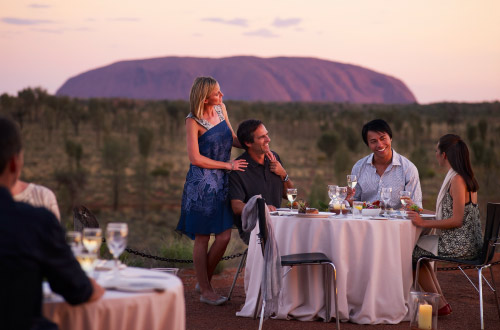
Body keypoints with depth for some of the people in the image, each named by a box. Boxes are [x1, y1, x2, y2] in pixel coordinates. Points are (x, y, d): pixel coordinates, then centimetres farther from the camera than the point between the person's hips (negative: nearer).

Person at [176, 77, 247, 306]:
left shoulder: (221, 109, 7)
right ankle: (205, 291, 10)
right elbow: (195, 158, -14)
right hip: (202, 182, -7)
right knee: (202, 238, 1)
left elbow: (232, 138, 19)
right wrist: (227, 165, -13)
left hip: (222, 182, 7)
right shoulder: (193, 121, -12)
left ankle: (205, 280, 22)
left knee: (224, 236, 3)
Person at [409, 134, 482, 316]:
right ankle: (439, 300, 18)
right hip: (466, 242, 10)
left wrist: (424, 223, -20)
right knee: (419, 247, 22)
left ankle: (439, 304, 11)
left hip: (459, 245, -10)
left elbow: (457, 220, -23)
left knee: (411, 251, 6)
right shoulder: (466, 177, 12)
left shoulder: (457, 180, -19)